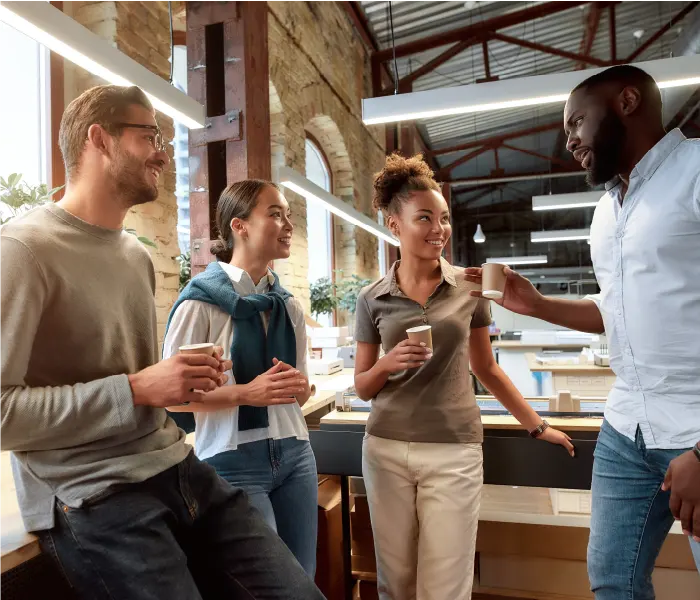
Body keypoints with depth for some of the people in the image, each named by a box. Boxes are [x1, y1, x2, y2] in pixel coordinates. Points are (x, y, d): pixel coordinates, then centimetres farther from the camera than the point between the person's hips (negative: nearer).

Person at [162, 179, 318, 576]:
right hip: (234, 461, -5)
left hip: (295, 454, 6)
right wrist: (244, 393, -23)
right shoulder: (201, 301, -11)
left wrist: (298, 386, -8)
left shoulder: (289, 306, 7)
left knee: (301, 579, 16)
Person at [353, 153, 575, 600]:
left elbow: (485, 368, 11)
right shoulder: (373, 298, 0)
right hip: (386, 450, 1)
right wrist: (387, 365, -15)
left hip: (453, 451, -1)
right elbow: (363, 386, 6)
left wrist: (538, 426, 14)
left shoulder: (468, 287, 0)